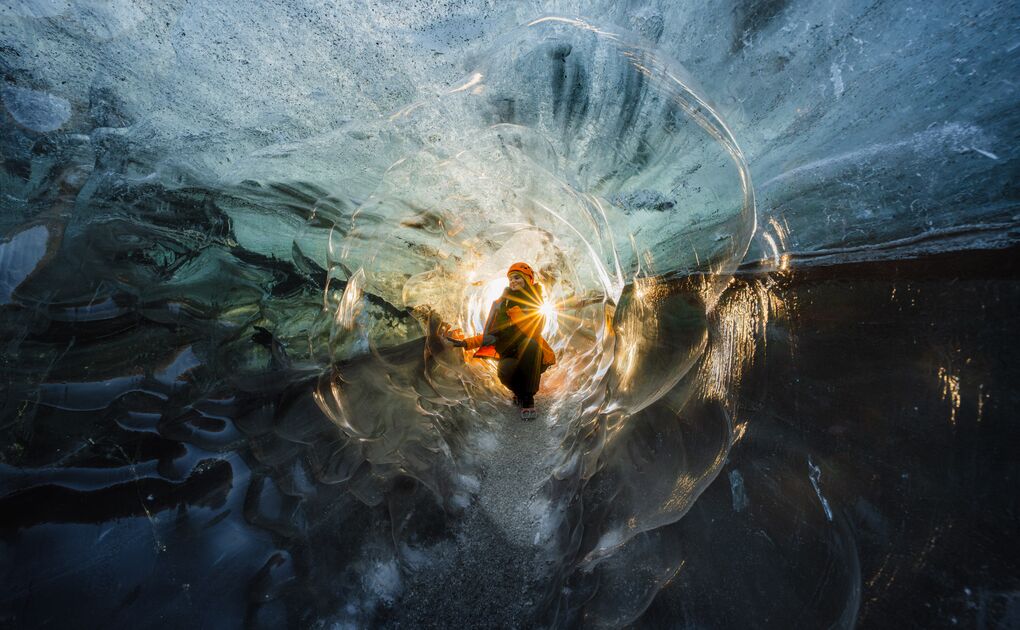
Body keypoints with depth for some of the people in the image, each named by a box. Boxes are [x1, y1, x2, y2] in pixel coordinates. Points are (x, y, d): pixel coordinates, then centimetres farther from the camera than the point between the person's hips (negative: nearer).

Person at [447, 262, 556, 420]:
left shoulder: (536, 304, -1)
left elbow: (533, 331, -19)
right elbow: (491, 334, 4)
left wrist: (514, 310, -20)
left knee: (530, 343, -36)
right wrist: (466, 343, -9)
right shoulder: (501, 304, 5)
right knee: (505, 371, -34)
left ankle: (528, 399, -25)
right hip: (509, 354, 1)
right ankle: (520, 393, 4)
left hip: (530, 354, -1)